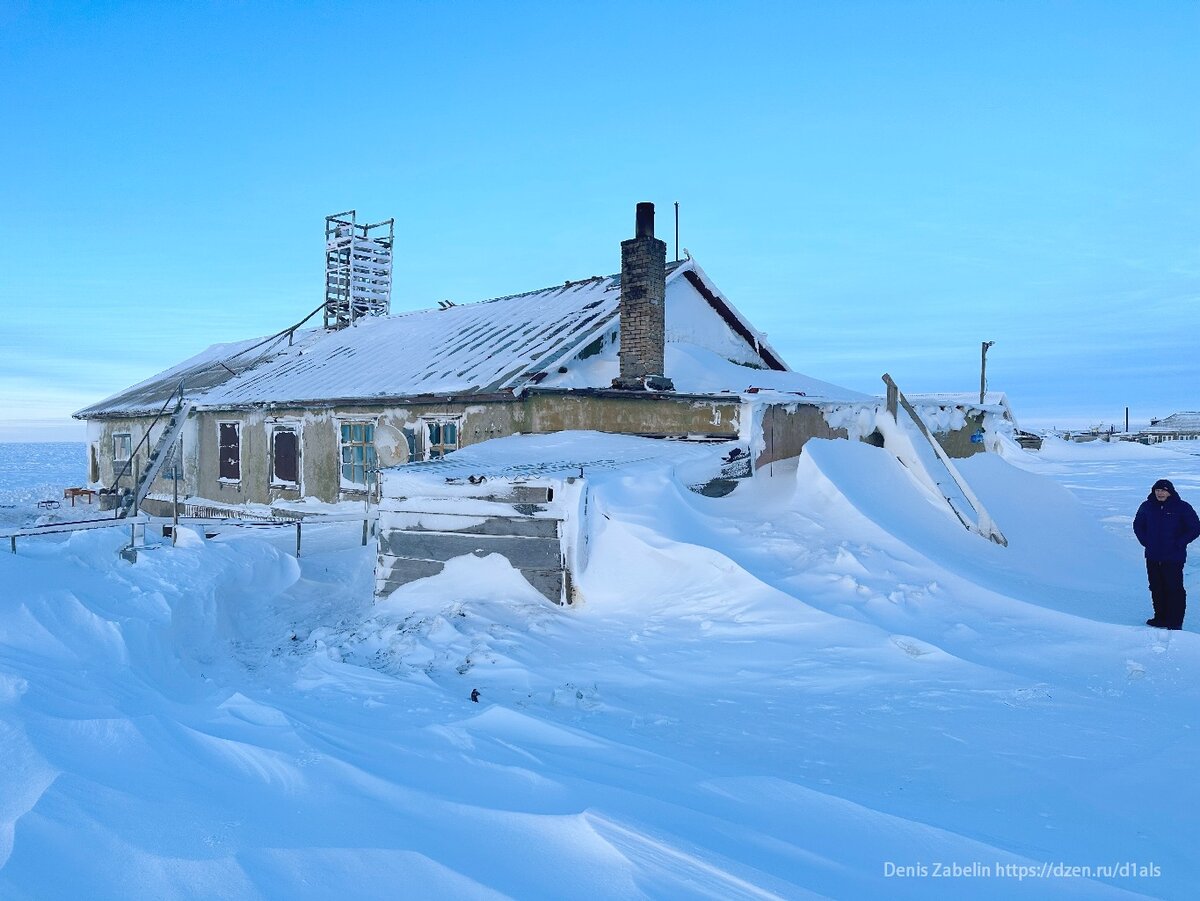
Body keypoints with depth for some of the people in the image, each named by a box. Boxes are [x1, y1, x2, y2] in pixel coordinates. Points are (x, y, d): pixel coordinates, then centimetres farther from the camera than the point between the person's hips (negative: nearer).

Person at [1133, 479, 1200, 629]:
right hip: (1152, 557, 4)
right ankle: (1160, 618, 22)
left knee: (1174, 589, -3)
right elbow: (1138, 525, 20)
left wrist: (1179, 544, -8)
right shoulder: (1147, 506, 5)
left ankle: (1175, 621, 5)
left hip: (1173, 558, -4)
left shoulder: (1182, 507, -6)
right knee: (1156, 589, 11)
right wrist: (1145, 541, 8)